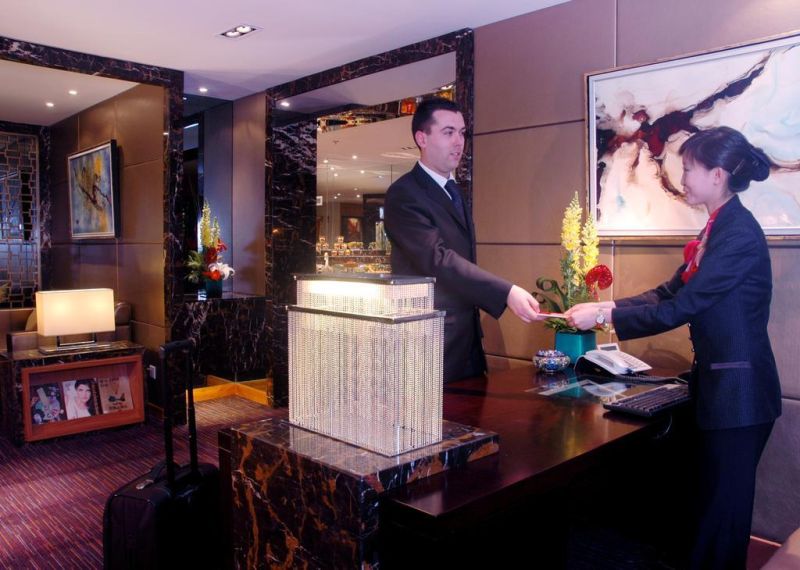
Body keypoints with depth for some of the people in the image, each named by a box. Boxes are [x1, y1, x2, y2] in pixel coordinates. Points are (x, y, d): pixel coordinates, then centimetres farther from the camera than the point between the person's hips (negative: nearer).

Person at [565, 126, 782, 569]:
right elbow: (671, 292, 10)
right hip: (718, 382, 9)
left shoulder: (738, 233, -20)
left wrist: (601, 316, -17)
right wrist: (606, 307, 0)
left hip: (739, 388, -9)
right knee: (710, 498, 21)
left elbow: (679, 309, -23)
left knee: (723, 507, 6)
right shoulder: (720, 227, 10)